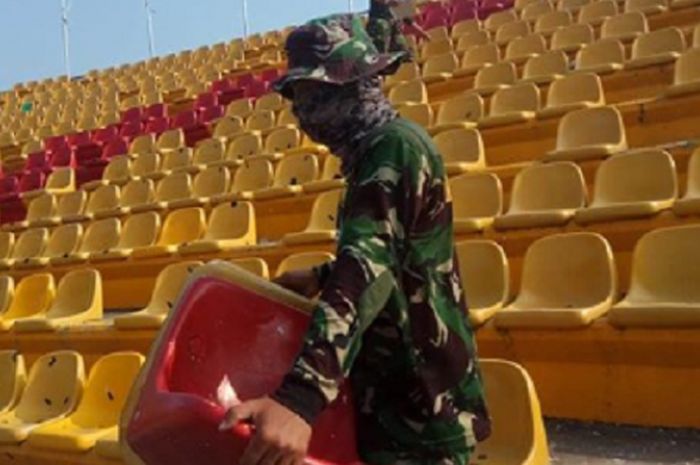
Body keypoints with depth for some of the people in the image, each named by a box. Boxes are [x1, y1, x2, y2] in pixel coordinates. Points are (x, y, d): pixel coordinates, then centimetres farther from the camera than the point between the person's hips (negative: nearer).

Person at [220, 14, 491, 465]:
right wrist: (322, 278, 24)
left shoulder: (394, 147, -21)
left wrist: (300, 395, -47)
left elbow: (370, 266, -37)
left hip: (421, 407, -9)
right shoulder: (380, 148, 10)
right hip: (402, 394, 9)